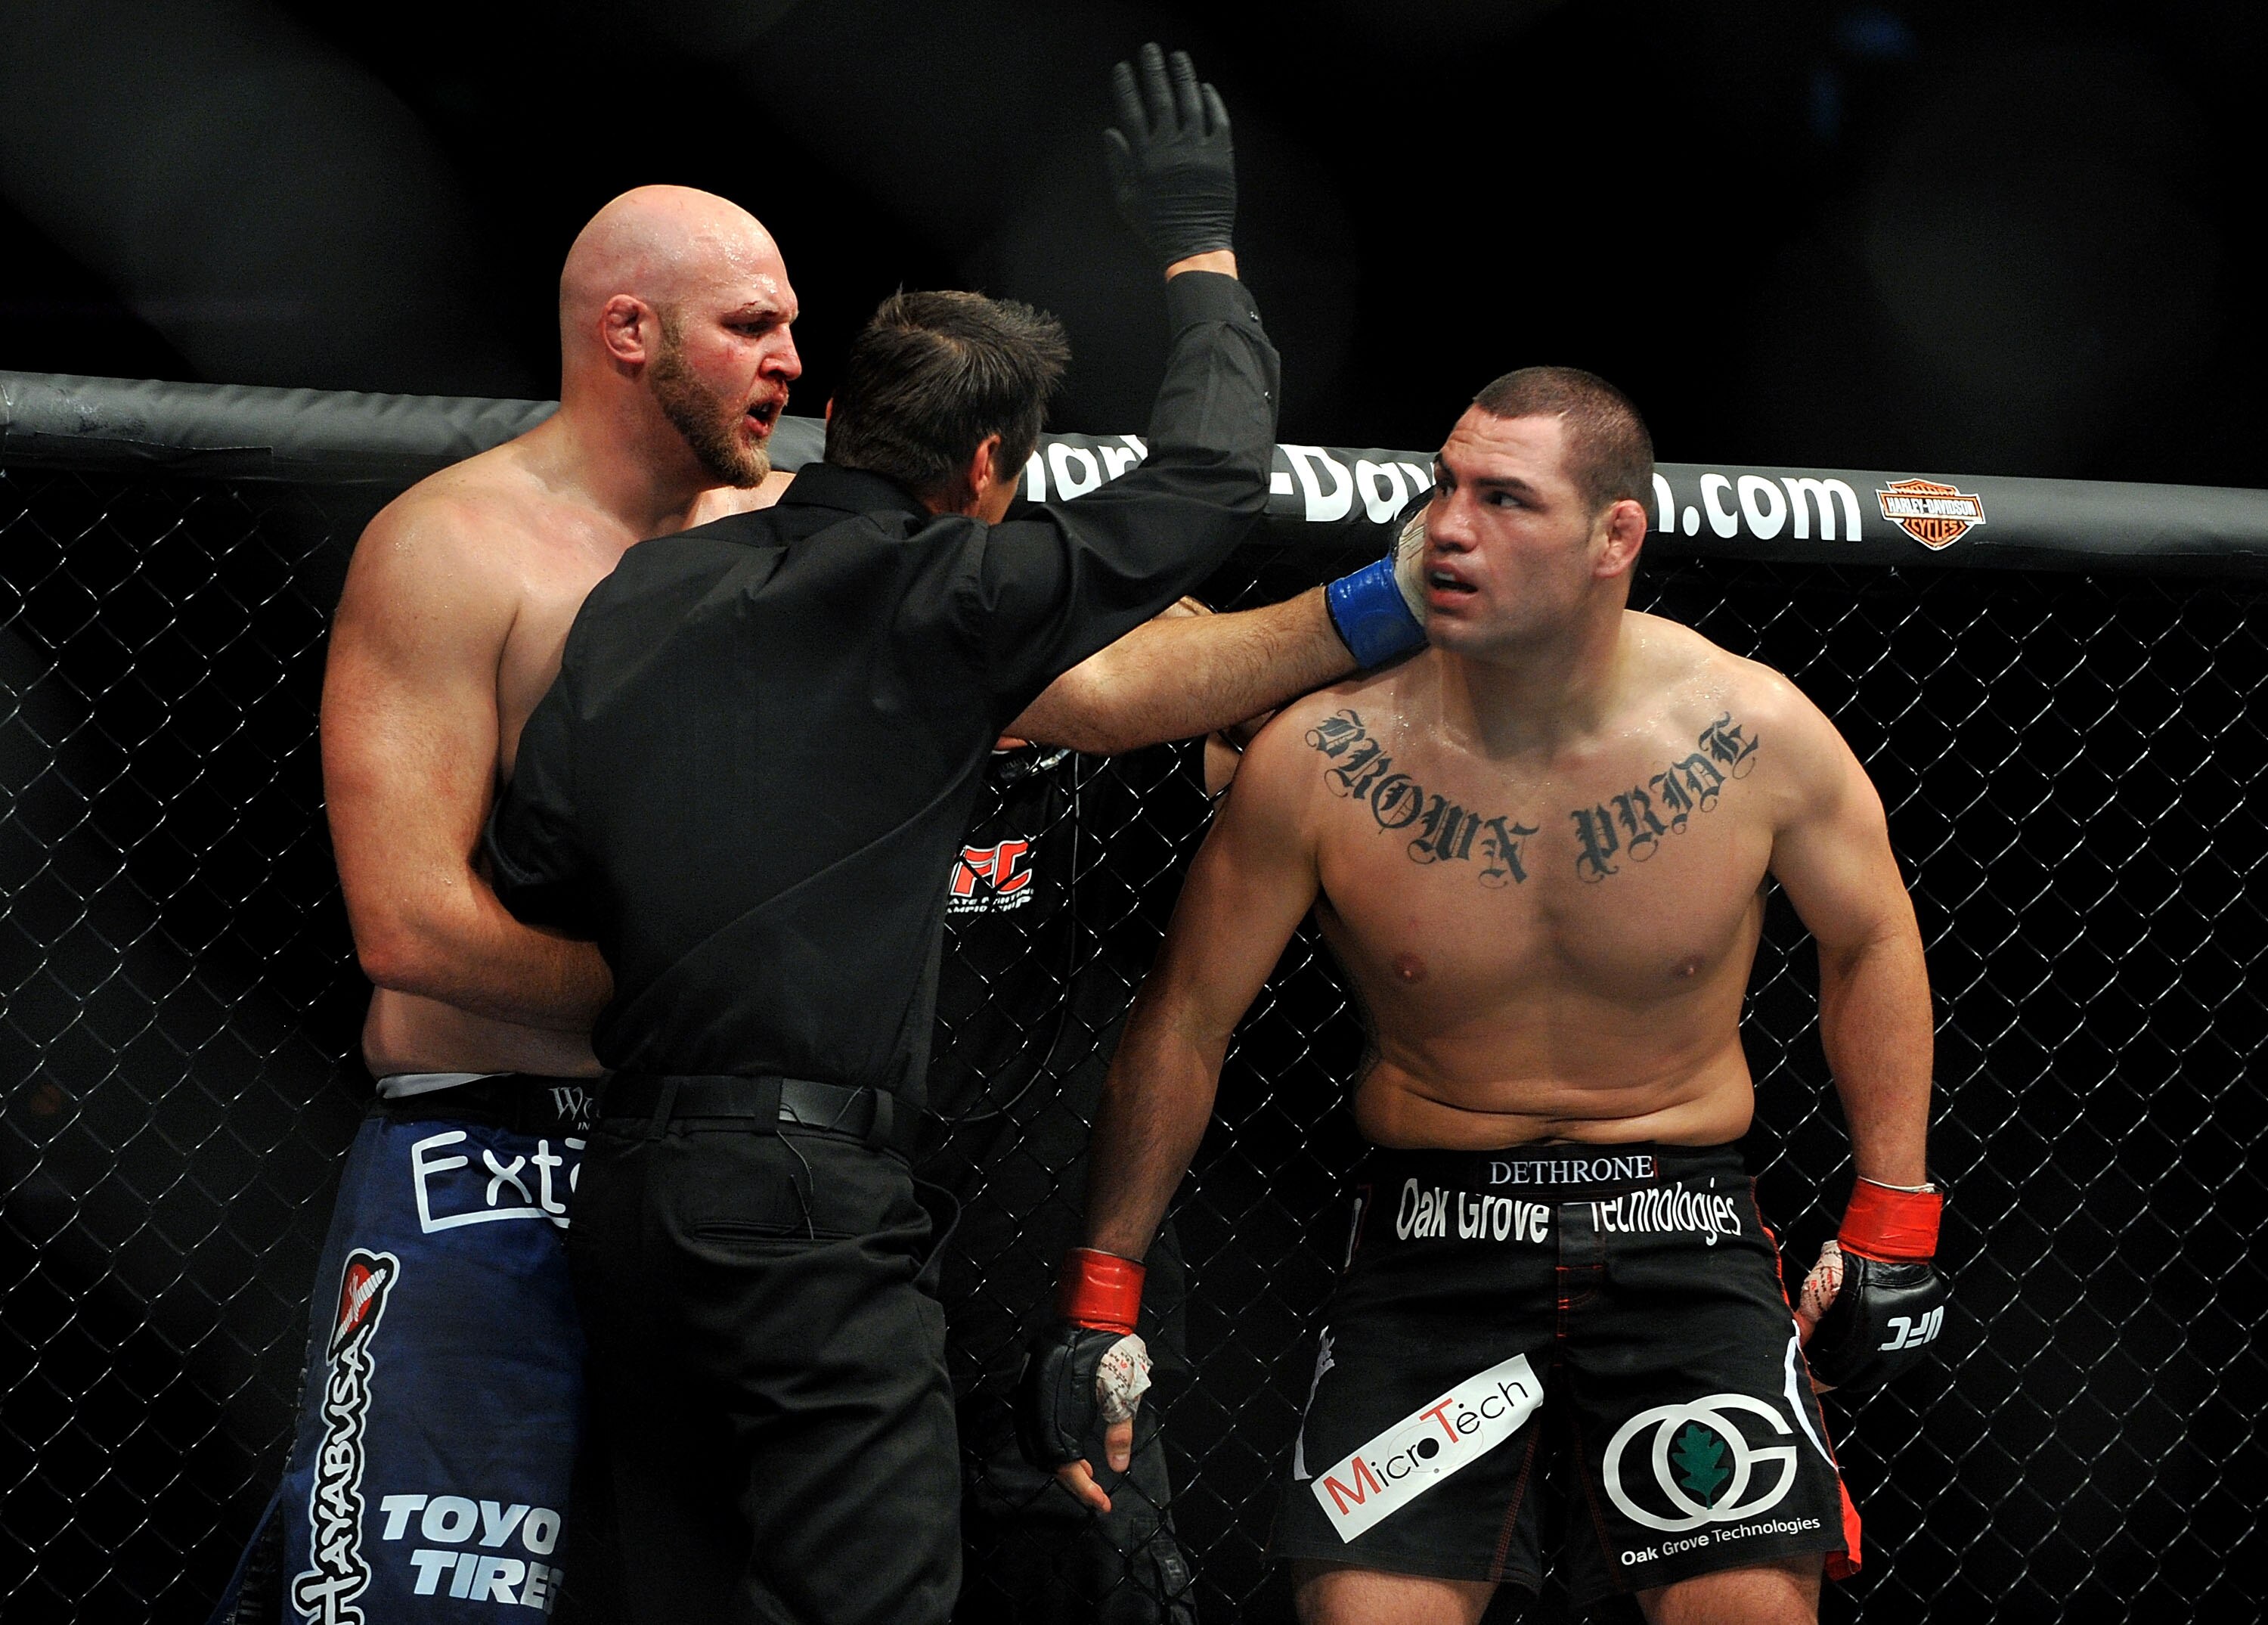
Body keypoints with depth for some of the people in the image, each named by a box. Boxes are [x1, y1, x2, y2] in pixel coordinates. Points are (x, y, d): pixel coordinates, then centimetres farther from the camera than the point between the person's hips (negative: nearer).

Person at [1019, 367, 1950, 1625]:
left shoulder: (1756, 736, -10)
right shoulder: (1319, 761, -12)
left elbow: (1870, 943, 9)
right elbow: (1185, 1023, 0)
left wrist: (1891, 1224, 6)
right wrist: (1099, 1300, 1)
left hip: (1682, 1235, 0)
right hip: (1435, 1234, 0)